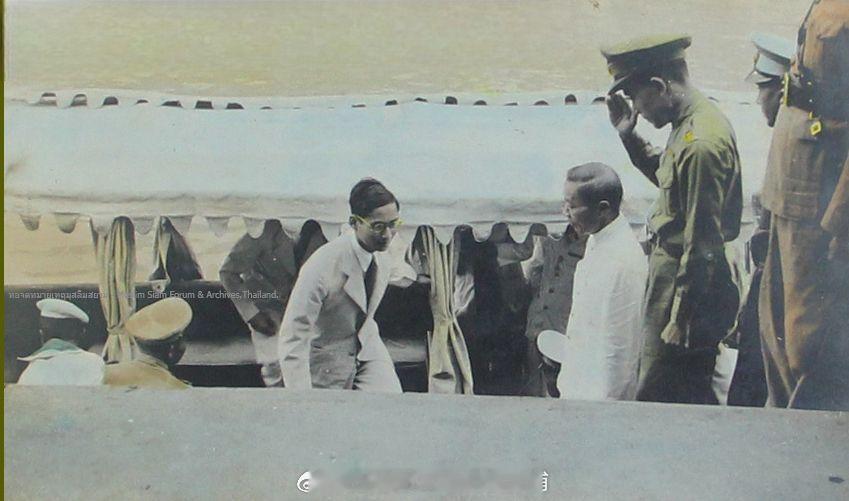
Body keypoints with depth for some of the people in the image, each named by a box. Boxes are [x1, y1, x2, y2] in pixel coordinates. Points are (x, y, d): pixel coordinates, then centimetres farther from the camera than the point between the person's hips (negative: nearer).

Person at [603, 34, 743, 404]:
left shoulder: (700, 144, -25)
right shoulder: (693, 122, 6)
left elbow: (702, 247, -24)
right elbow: (668, 178, 25)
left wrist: (680, 322, -19)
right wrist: (629, 138, 11)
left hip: (688, 286, -10)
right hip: (678, 274, 10)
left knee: (658, 401, 1)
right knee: (695, 398, 21)